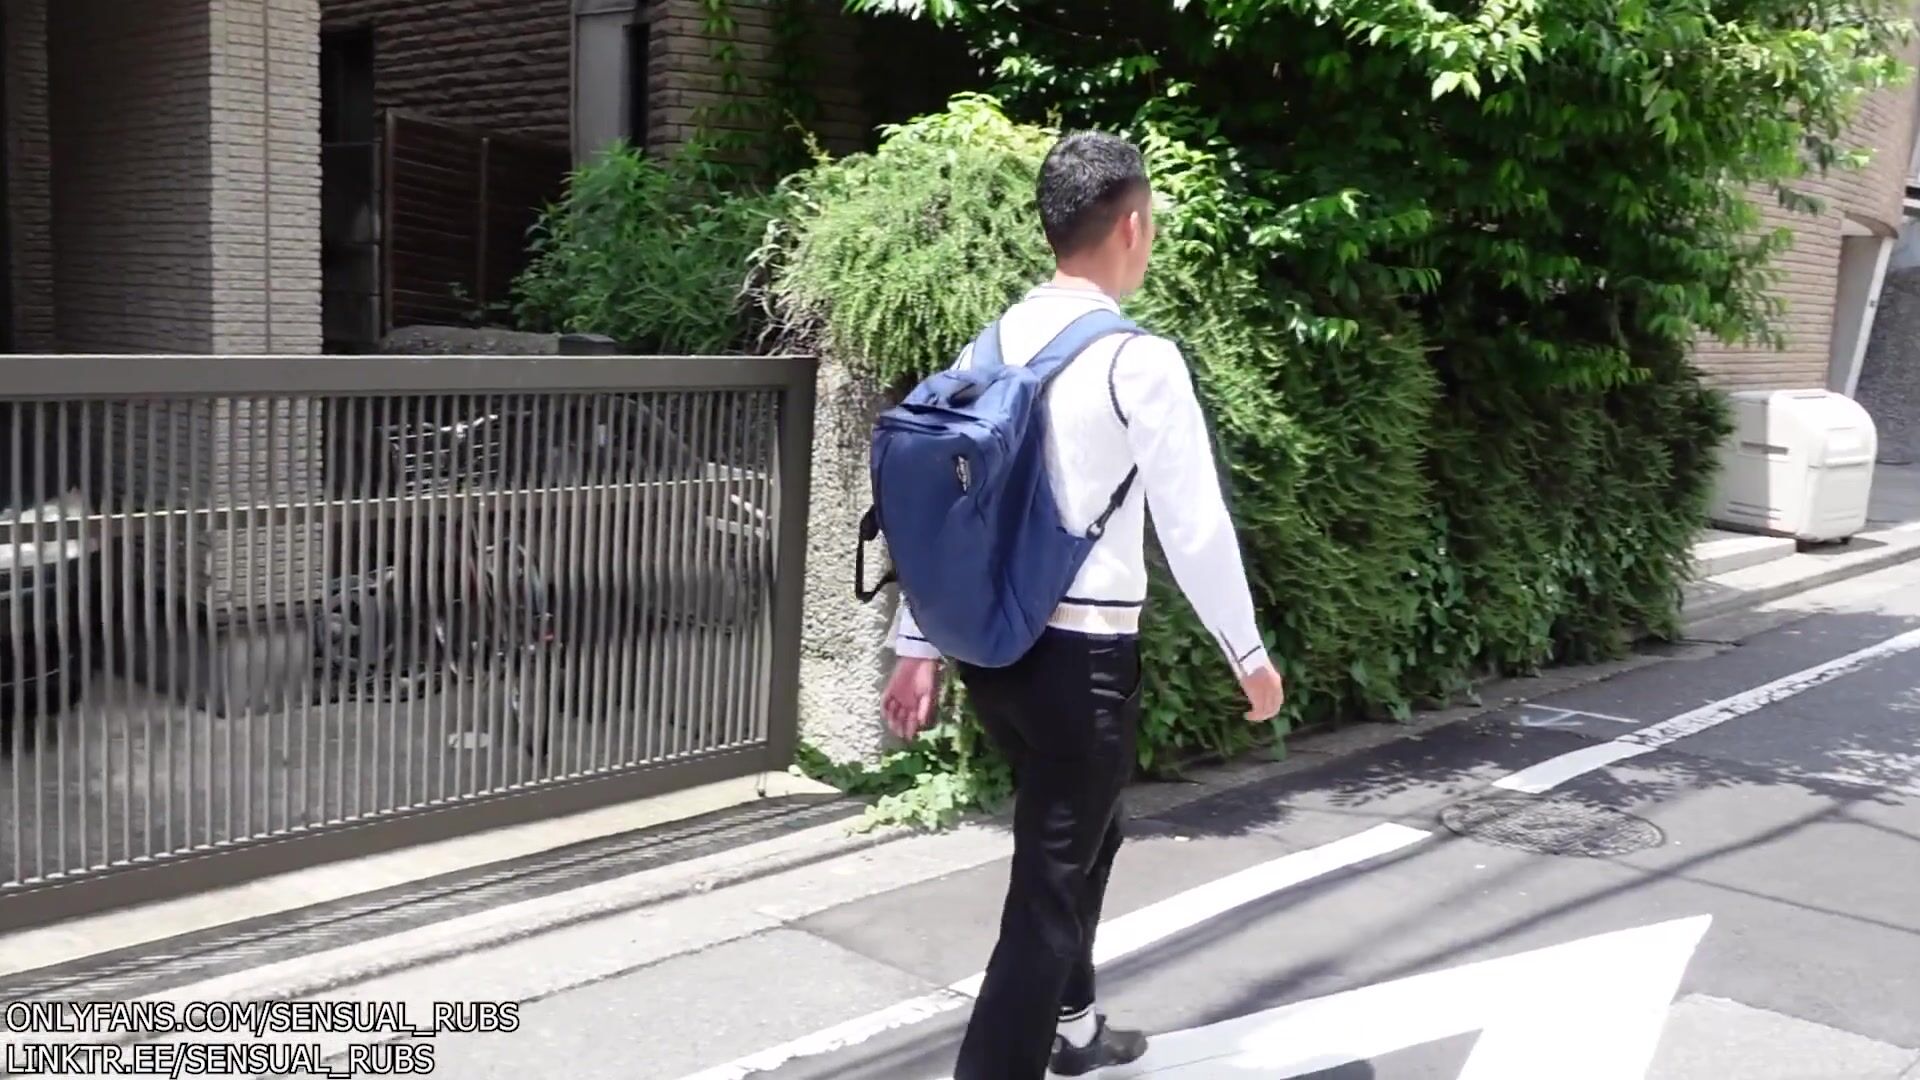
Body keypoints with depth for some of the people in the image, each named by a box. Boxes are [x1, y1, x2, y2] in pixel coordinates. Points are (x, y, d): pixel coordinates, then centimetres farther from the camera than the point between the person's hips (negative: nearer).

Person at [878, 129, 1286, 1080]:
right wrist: (1248, 654, 0)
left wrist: (916, 645, 15)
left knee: (1078, 833, 27)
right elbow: (1194, 525, -13)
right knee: (1049, 877, 3)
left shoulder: (994, 344, 5)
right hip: (1081, 651, -7)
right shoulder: (1139, 359, -14)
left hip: (990, 643, 8)